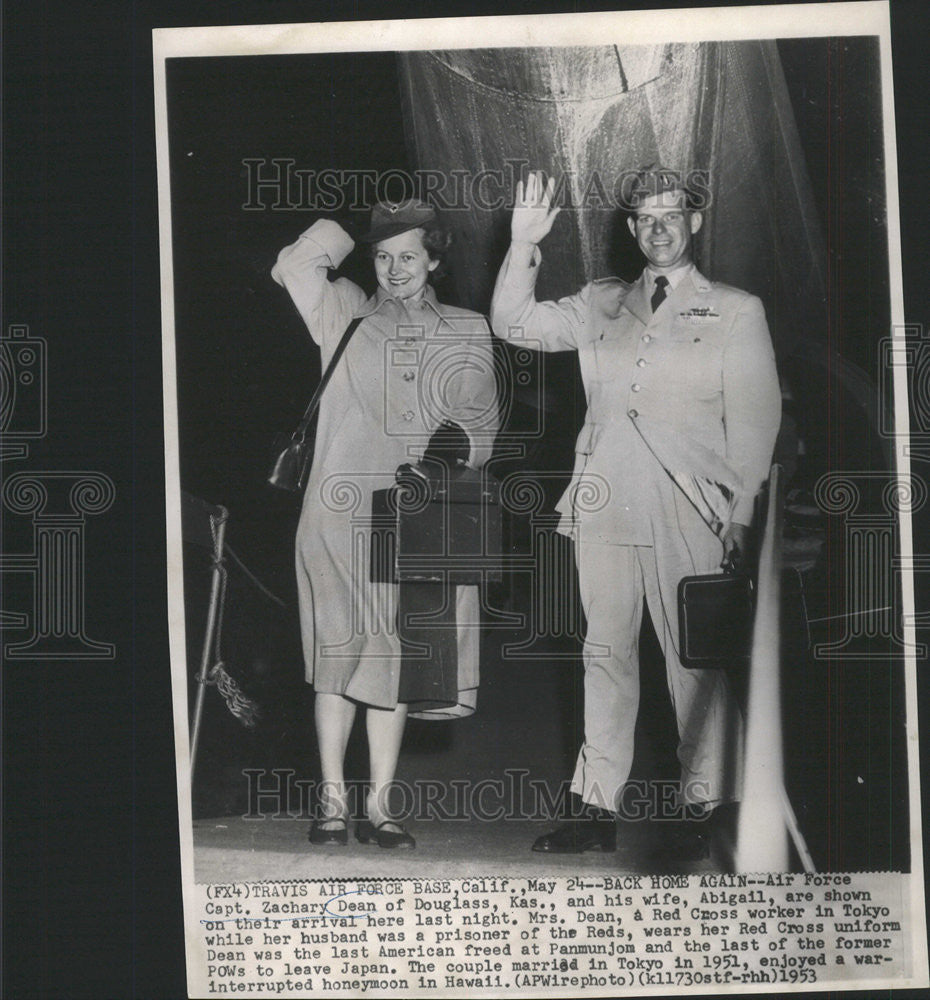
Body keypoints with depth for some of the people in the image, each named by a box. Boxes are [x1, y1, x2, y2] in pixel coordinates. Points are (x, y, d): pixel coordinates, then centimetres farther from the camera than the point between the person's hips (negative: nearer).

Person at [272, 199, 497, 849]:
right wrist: (338, 233, 6)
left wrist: (459, 444, -7)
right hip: (341, 512, -1)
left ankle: (380, 805, 10)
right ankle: (333, 801, 6)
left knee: (394, 661, 3)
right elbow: (296, 266, -4)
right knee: (337, 656, -2)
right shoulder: (345, 315, 11)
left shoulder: (467, 332, 15)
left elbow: (484, 423, 13)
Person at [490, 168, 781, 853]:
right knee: (606, 654, 5)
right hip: (605, 507, 3)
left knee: (697, 661, -1)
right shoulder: (602, 304, 17)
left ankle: (702, 806, 8)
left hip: (689, 514, -3)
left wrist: (741, 515, -6)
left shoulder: (737, 311, 7)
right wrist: (524, 246, 1)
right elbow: (513, 323, 13)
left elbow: (754, 419, 2)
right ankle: (599, 808, 9)